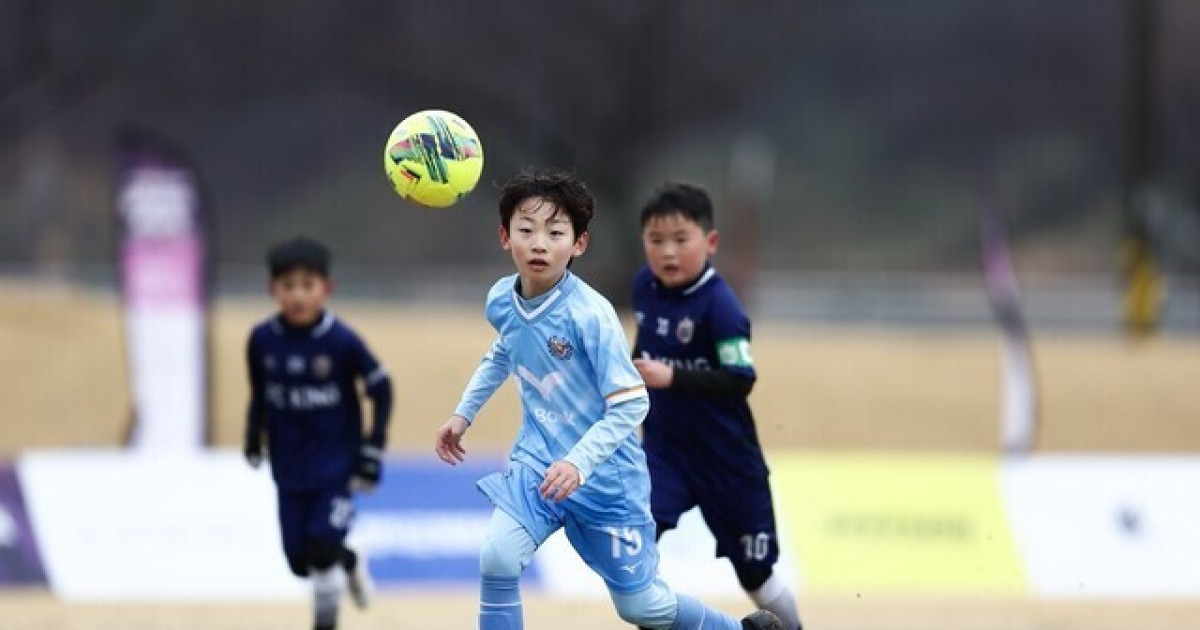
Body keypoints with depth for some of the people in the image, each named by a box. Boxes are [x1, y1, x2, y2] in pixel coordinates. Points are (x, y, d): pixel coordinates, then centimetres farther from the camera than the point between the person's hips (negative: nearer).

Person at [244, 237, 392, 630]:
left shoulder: (342, 341, -18)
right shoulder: (262, 340, -10)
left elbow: (381, 389, -7)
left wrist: (372, 451, -7)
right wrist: (254, 437, -2)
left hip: (336, 466, -4)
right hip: (290, 470, 4)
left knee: (322, 551, -12)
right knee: (300, 561, 8)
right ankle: (351, 565, 41)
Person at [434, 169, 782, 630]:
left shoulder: (590, 314, -25)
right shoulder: (502, 301, -6)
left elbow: (631, 405, -24)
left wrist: (578, 463, -33)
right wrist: (463, 414, 16)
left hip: (605, 473, -4)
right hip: (538, 461, 4)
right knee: (497, 557, -22)